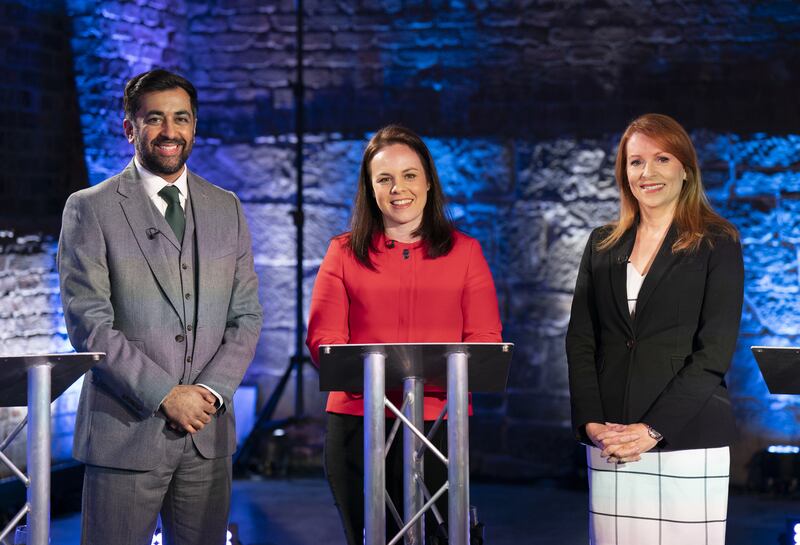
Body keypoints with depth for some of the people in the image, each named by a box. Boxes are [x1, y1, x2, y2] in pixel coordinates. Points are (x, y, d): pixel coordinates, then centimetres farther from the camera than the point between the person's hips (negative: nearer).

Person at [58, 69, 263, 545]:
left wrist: (211, 391, -5)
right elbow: (89, 324, -8)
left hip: (208, 434, 4)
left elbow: (247, 316, 11)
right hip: (125, 431, -4)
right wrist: (165, 395, -13)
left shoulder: (226, 209, 13)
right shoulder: (90, 209, 0)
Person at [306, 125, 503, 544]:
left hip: (439, 420, 0)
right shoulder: (344, 252, 9)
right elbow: (323, 339, 2)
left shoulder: (464, 251, 10)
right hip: (358, 420, 0)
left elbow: (486, 339, 4)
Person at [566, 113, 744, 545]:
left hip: (687, 439, -3)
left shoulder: (718, 243, 1)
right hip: (610, 442, 3)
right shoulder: (603, 244, 13)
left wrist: (653, 429, -13)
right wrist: (591, 422, -5)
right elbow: (580, 341, 10)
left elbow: (715, 350, -6)